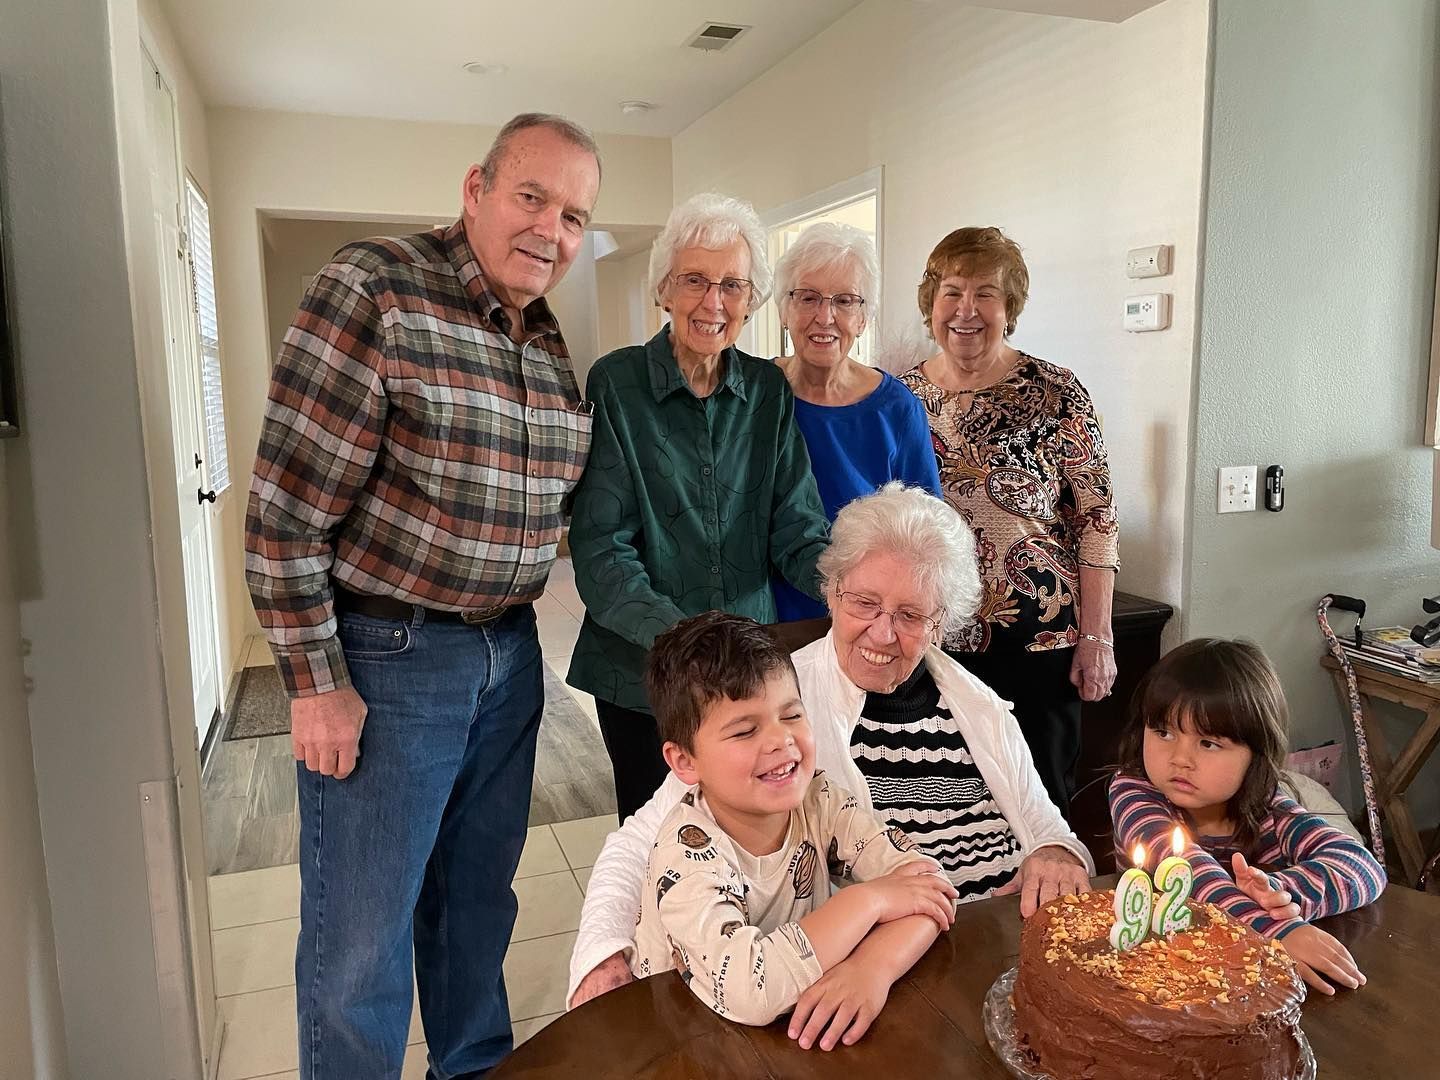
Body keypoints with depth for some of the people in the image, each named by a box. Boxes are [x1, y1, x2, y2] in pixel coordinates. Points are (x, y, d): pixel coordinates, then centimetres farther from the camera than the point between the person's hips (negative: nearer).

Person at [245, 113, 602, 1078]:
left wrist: (511, 626, 11)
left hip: (508, 653, 7)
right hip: (386, 659, -6)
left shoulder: (551, 343, 7)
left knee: (479, 898, 21)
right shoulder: (374, 293, -15)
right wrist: (317, 683, -15)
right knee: (361, 941, 6)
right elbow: (287, 508, -16)